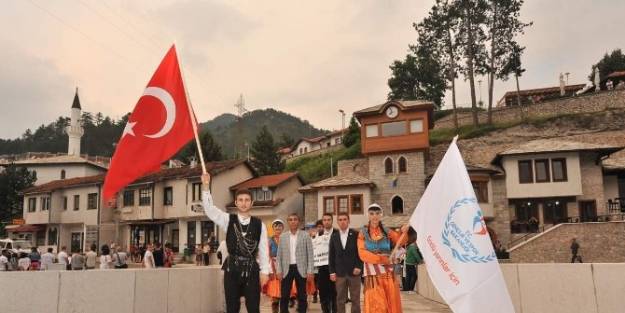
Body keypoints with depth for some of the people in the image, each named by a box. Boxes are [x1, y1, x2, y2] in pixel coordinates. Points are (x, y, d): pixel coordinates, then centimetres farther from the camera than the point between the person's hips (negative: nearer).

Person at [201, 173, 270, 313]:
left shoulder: (259, 224, 2)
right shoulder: (228, 219, 2)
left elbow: (264, 249, 3)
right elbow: (209, 209, -10)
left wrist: (265, 271, -1)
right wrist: (205, 186, -20)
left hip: (252, 269, 0)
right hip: (232, 268, 0)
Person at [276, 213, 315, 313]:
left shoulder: (305, 236, 1)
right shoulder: (282, 236, 7)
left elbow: (310, 254, -2)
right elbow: (279, 255, 7)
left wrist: (310, 271, -8)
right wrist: (279, 270, -1)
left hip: (300, 269, -1)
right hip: (287, 269, 1)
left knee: (302, 296, 6)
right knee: (284, 296, 3)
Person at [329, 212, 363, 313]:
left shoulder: (356, 234, -1)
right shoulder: (334, 236, 7)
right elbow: (331, 255, 7)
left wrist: (359, 267, -10)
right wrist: (332, 272, 2)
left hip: (354, 271, -2)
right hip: (340, 273, 2)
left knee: (355, 299, 6)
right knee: (340, 299, 5)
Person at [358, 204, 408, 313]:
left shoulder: (387, 231, 11)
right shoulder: (363, 233, 3)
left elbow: (400, 241, -1)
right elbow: (363, 254, -6)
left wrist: (404, 232, -22)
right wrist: (381, 259, -16)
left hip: (388, 272, 2)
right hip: (373, 273, -2)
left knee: (392, 303, 3)